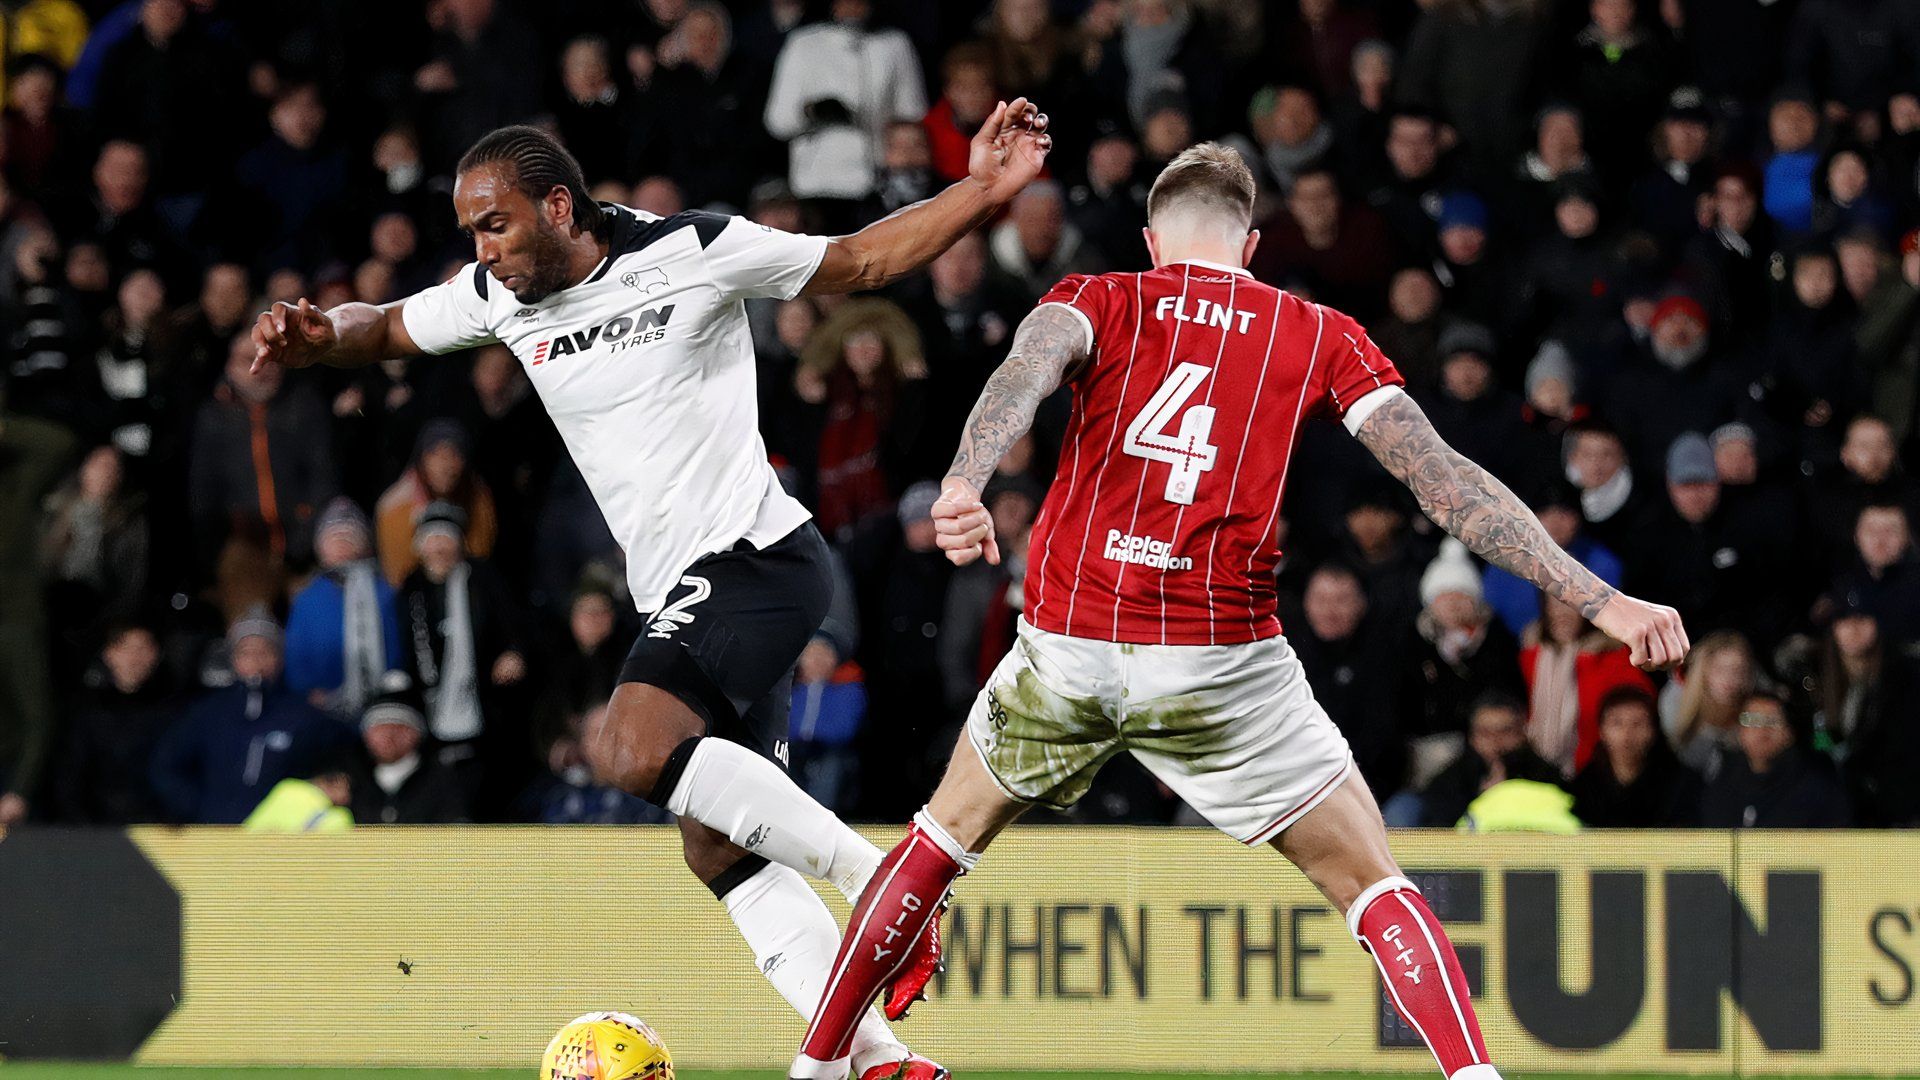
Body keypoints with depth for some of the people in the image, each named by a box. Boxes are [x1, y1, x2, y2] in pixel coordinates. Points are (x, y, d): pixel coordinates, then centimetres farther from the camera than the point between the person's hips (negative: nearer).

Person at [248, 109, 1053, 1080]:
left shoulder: (692, 253, -10)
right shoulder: (499, 297, 7)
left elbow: (859, 262, 0)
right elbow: (387, 330, 22)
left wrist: (983, 193, -10)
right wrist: (312, 339, 0)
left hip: (752, 555, -8)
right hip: (684, 597, 8)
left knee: (630, 750, -27)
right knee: (715, 847, 3)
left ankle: (862, 867, -19)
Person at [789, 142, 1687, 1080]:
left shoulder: (1094, 303, 9)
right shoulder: (1320, 338, 9)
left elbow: (1023, 375, -15)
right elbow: (1442, 479, 2)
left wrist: (961, 488, -34)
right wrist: (1597, 599, 2)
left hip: (1069, 649, 1)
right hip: (1222, 664, -1)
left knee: (944, 838, 27)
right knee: (1373, 889, 7)